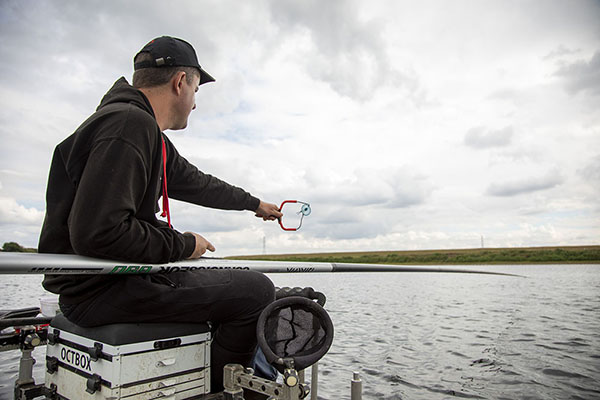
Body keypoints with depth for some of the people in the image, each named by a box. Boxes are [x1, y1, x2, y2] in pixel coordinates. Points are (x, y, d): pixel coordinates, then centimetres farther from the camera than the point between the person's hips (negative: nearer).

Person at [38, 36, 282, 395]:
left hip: (117, 277, 11)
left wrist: (254, 203, 36)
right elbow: (98, 233, -27)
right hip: (101, 288, -11)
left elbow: (198, 183, 26)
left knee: (225, 282, 22)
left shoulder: (148, 135, 15)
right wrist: (183, 245, -14)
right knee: (256, 291, -12)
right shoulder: (129, 124, -19)